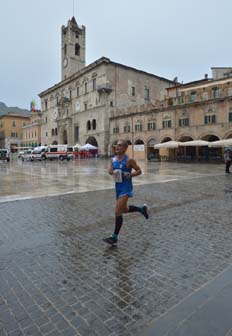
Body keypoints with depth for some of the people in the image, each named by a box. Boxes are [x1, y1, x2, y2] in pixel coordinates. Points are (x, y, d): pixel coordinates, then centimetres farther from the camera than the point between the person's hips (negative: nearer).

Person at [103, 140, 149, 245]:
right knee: (124, 210, 21)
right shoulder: (113, 159, 7)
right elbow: (109, 170, -1)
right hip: (117, 187, 8)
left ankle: (114, 237, -1)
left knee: (117, 211, -12)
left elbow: (139, 171, -6)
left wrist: (130, 175, -23)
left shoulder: (128, 160, -12)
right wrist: (110, 171, -25)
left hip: (126, 187, -8)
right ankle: (142, 209, 45)